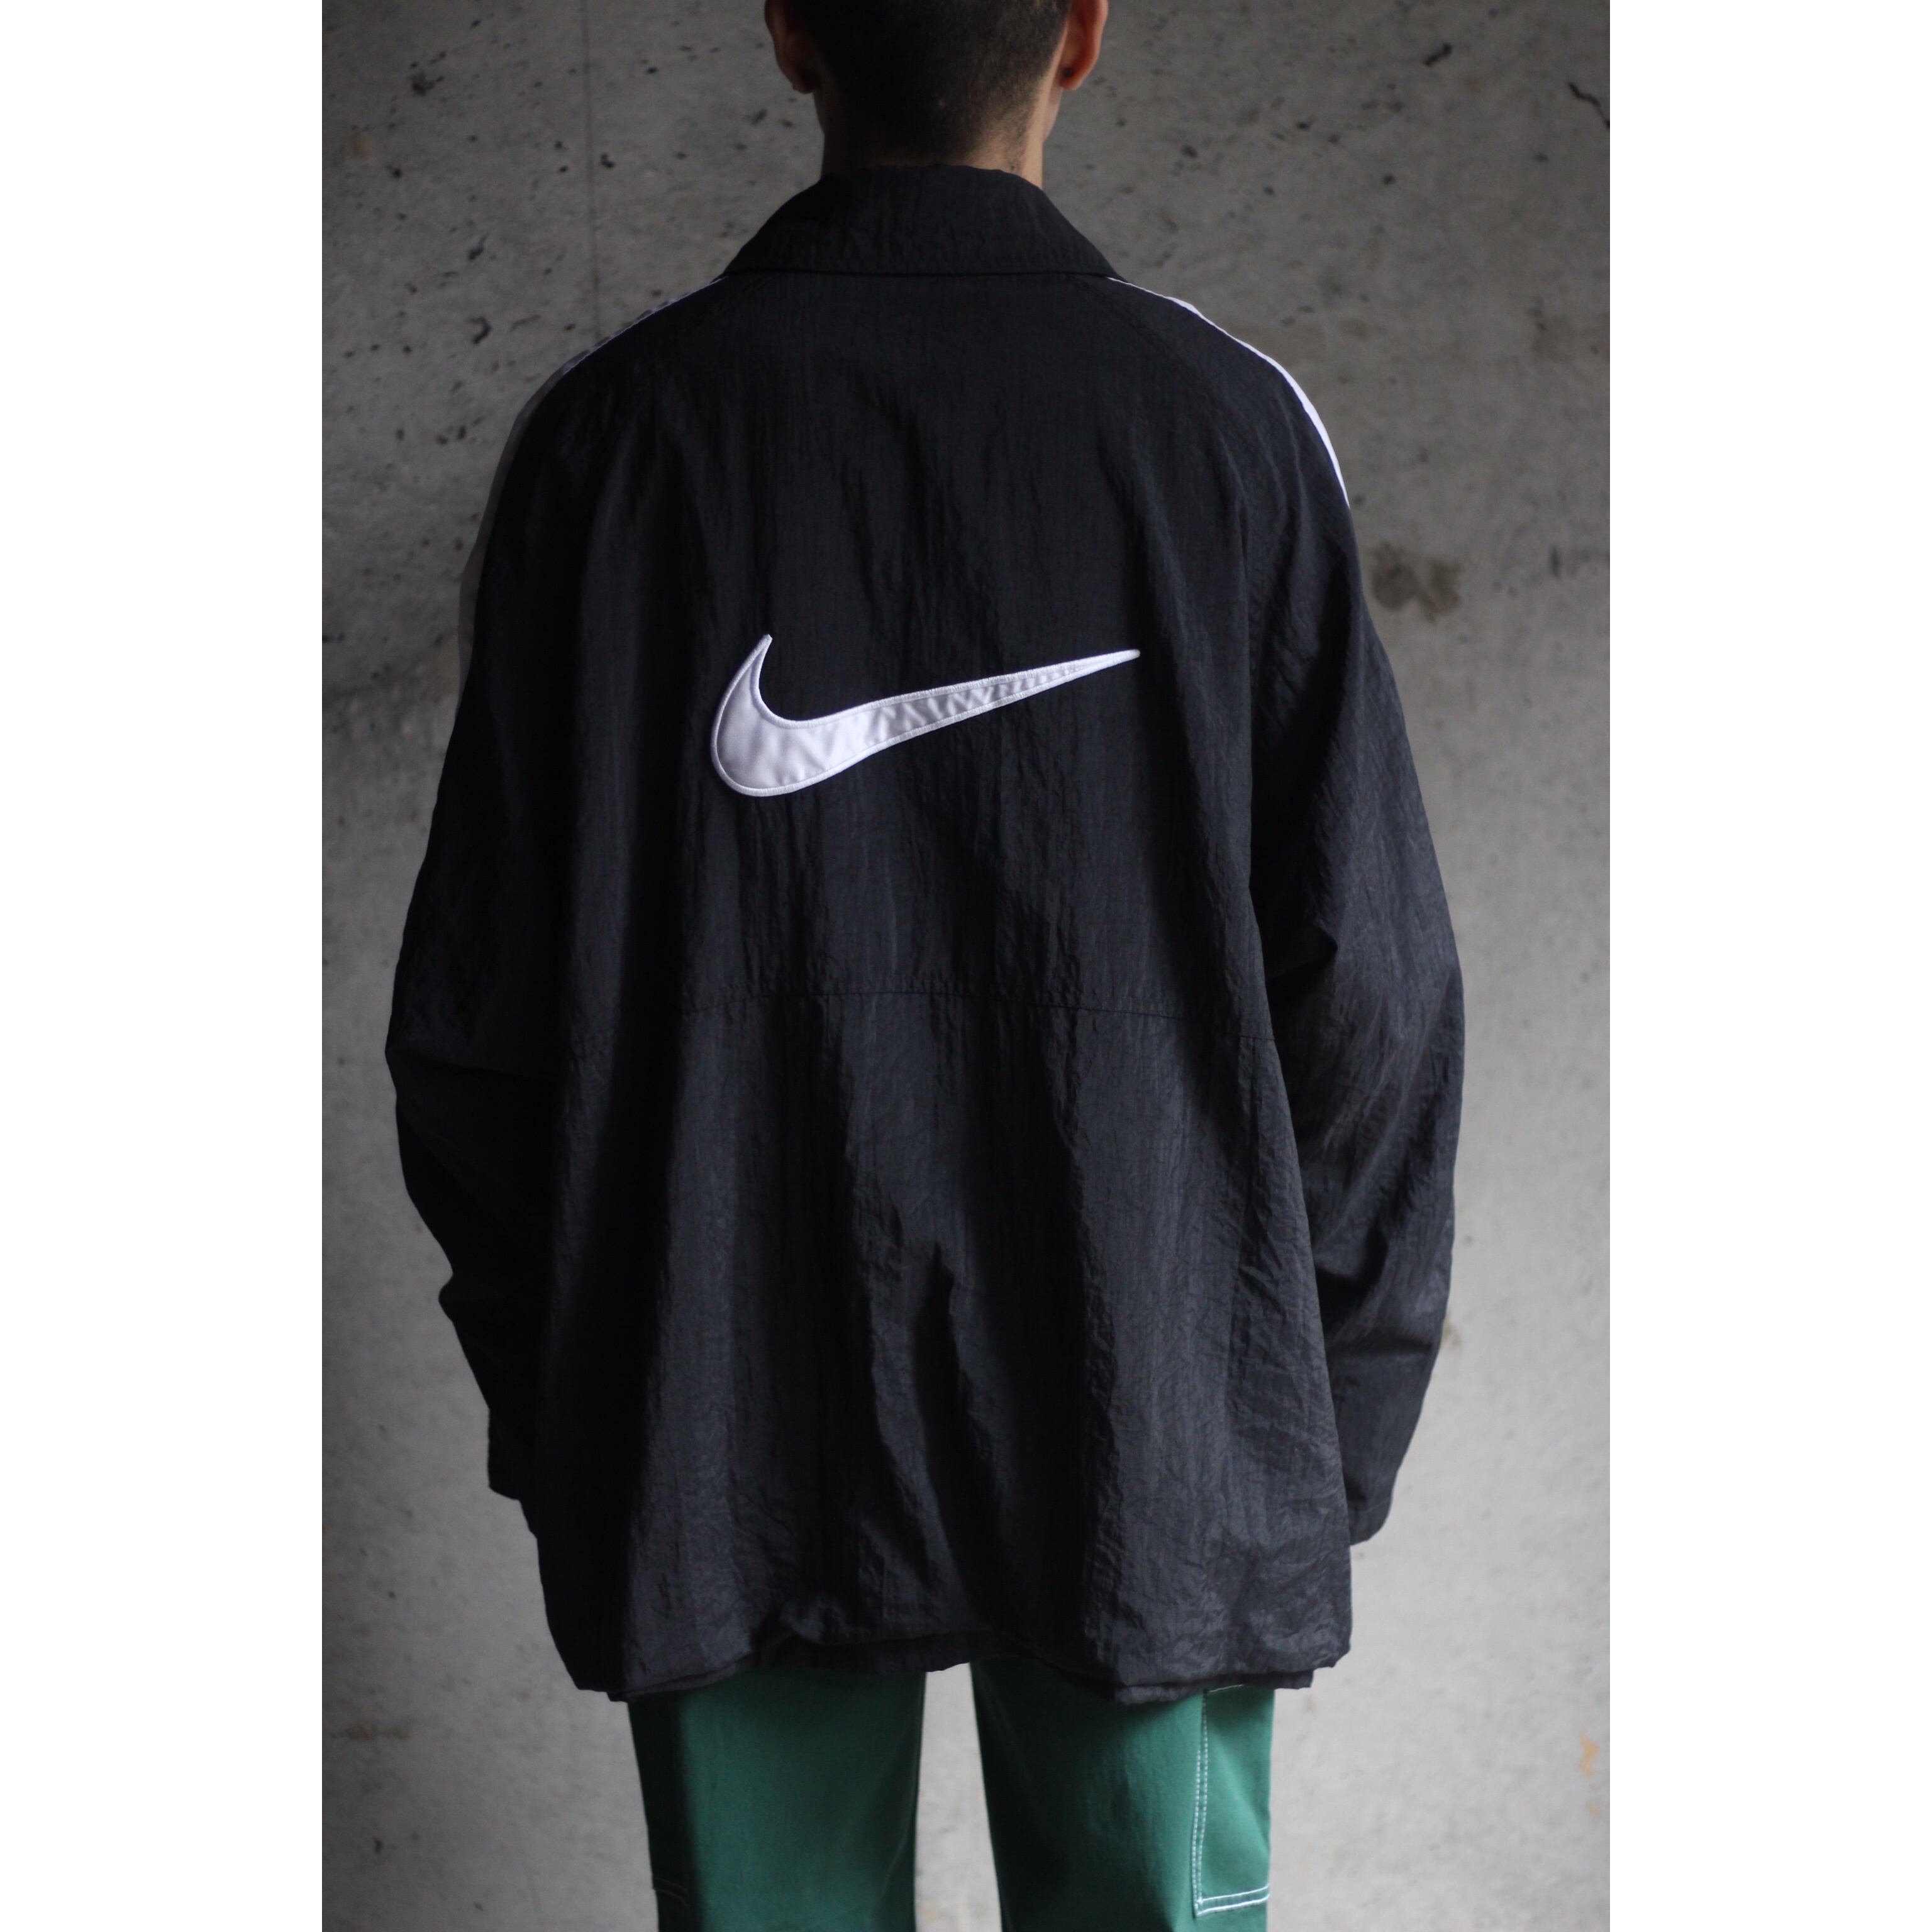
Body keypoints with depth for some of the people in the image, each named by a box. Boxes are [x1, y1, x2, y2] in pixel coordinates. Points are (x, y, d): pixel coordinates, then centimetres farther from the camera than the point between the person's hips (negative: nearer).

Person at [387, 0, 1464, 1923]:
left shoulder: (615, 432, -4)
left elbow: (478, 1006, -2)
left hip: (726, 1428, 1)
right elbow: (1367, 984, -5)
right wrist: (1341, 1411, 6)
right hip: (1154, 1432, 0)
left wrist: (546, 1398, 11)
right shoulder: (1231, 425, -6)